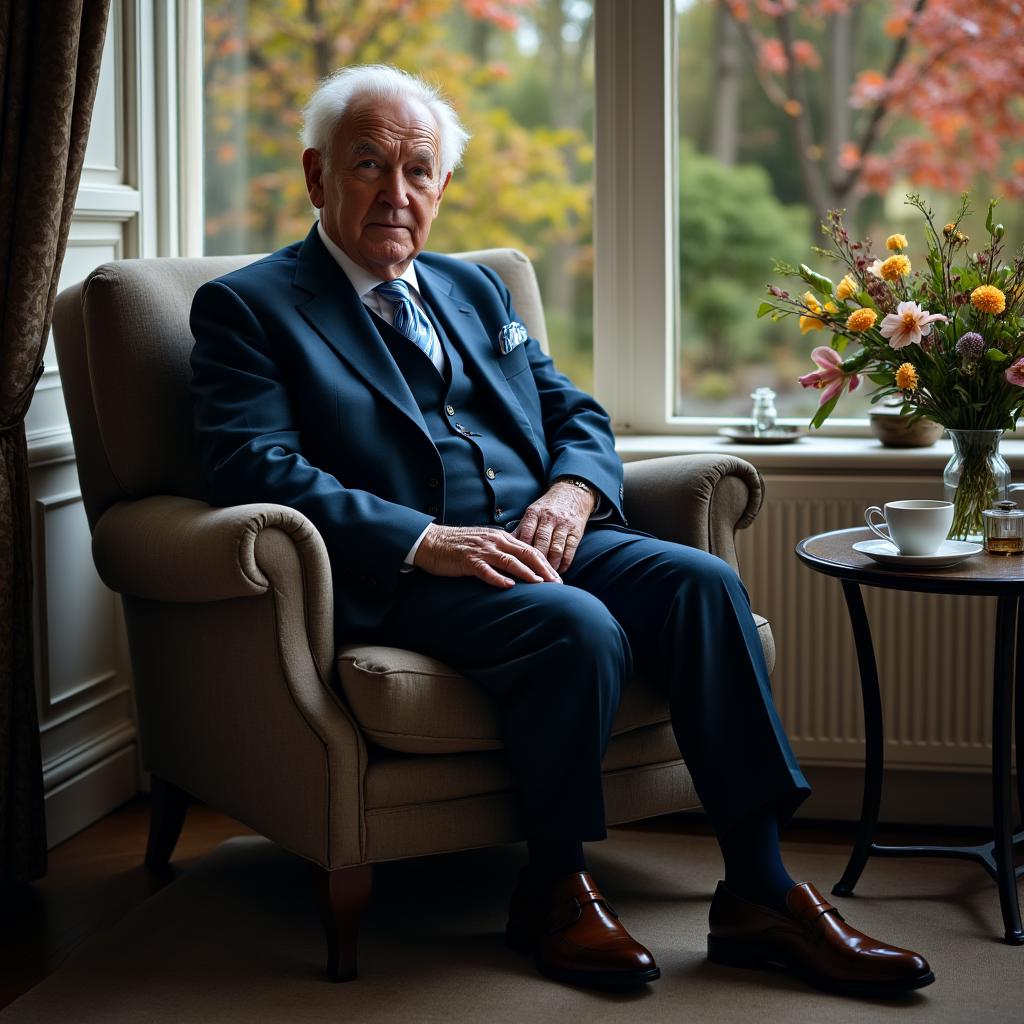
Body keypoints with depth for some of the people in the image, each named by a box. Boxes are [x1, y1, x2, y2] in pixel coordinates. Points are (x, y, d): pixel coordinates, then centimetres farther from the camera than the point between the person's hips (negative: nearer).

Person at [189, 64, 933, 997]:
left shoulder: (474, 289, 24)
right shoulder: (246, 308, 4)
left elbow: (578, 416, 22)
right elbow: (257, 469, -11)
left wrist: (572, 491, -3)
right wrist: (425, 541, -21)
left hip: (535, 538, 6)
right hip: (398, 575, -6)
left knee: (702, 581, -19)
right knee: (577, 626, -32)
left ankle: (758, 889, -18)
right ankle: (553, 890, -11)